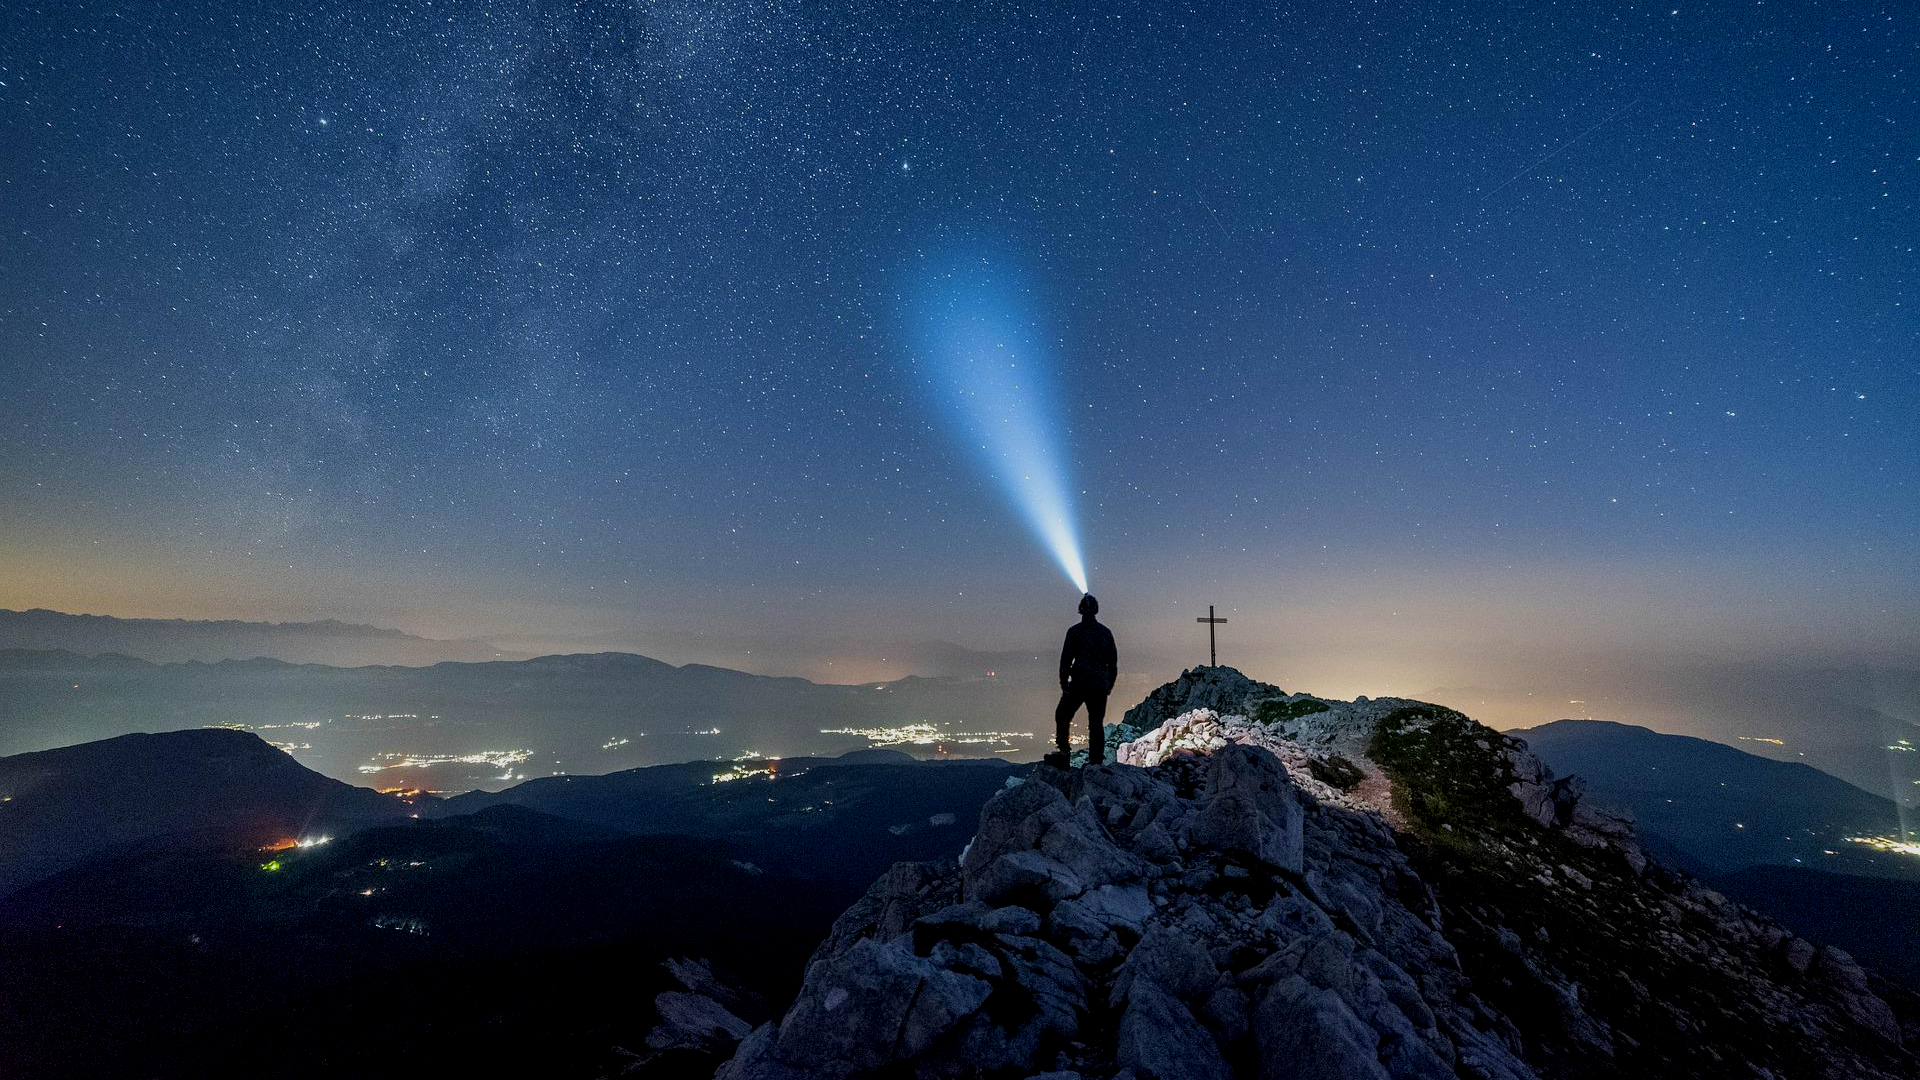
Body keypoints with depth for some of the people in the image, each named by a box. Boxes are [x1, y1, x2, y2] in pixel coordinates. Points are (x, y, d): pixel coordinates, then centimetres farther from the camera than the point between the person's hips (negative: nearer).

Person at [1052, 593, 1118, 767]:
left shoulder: (1074, 631, -5)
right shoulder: (1106, 632, 7)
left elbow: (1066, 658, -7)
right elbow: (1113, 660, 11)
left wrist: (1064, 681, 0)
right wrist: (1109, 684, 19)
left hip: (1079, 683, -3)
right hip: (1100, 685, 4)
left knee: (1062, 716, 10)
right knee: (1096, 723, 9)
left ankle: (1064, 753, 0)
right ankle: (1096, 760, 8)